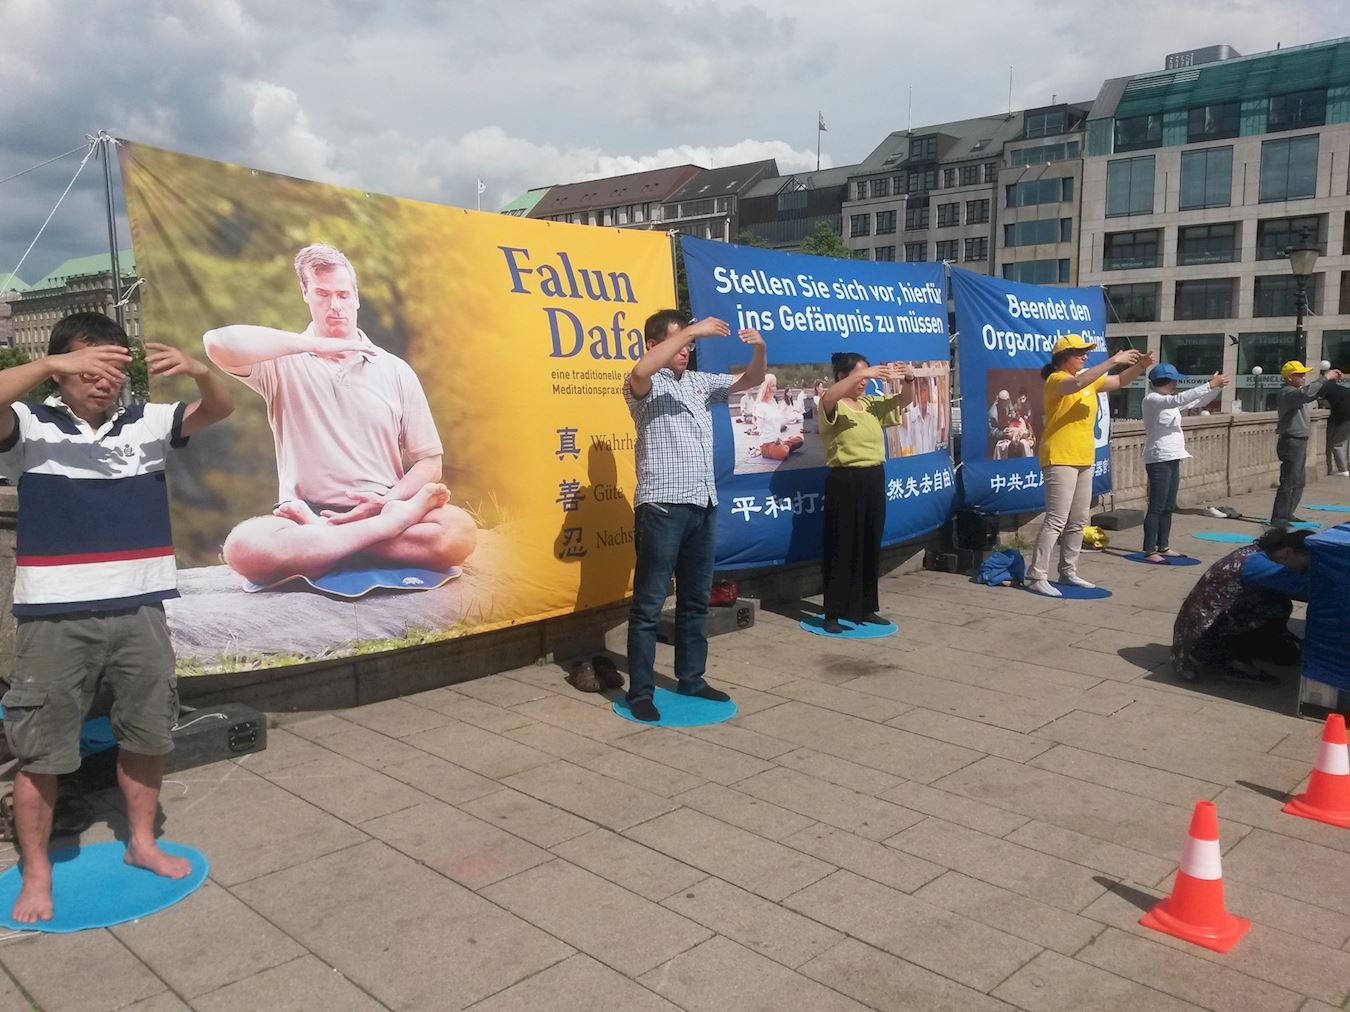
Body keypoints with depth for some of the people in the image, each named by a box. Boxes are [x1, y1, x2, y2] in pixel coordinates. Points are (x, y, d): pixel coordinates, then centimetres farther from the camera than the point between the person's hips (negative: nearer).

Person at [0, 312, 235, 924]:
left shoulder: (146, 424, 5)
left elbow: (220, 410, -3)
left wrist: (197, 370, -23)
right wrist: (51, 363, -32)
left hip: (139, 611, 3)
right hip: (56, 617, -3)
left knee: (146, 736, 15)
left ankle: (142, 844, 35)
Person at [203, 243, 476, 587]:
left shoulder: (396, 370, 10)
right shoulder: (284, 363, 5)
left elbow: (429, 463, 9)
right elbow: (219, 344, -18)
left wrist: (388, 501, -11)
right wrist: (315, 344, -15)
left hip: (380, 508, 1)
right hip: (306, 513, -1)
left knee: (460, 530, -30)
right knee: (243, 546, -35)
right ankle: (395, 521, -26)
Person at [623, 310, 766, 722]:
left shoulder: (700, 382, 16)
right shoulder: (645, 386, -4)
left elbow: (750, 381, 19)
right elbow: (640, 371, -28)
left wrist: (759, 350, -3)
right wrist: (691, 331, -27)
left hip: (703, 504, 7)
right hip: (661, 507, -7)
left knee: (696, 600, 15)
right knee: (649, 603, -1)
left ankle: (691, 678, 28)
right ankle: (641, 691, 7)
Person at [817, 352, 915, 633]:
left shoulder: (872, 404, 13)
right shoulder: (833, 406, -7)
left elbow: (904, 401, 14)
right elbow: (828, 397, -30)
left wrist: (908, 379, -7)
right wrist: (862, 374, -36)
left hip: (874, 480, 7)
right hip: (844, 481, -7)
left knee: (871, 546, 12)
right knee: (842, 547, -2)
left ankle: (865, 608, 23)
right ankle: (834, 613, 5)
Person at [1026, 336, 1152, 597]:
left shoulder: (1089, 379, 14)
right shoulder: (1056, 379, -11)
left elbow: (1121, 382, 18)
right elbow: (1077, 384, -33)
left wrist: (1140, 365, -1)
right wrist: (1113, 360, -31)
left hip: (1084, 460, 9)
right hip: (1060, 460, -9)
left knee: (1078, 521, 12)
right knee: (1056, 520, -12)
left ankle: (1068, 571, 22)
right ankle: (1036, 577, -10)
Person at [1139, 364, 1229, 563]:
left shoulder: (1169, 401, 17)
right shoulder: (1152, 400, -11)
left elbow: (1196, 402, 21)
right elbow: (1181, 399, -25)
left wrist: (1216, 386, 6)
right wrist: (1211, 385, -25)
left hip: (1172, 459, 9)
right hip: (1159, 460, -9)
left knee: (1168, 507, 12)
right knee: (1157, 507, -9)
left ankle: (1163, 547, 19)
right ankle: (1150, 551, -7)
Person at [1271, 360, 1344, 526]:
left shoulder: (1298, 391, 16)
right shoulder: (1287, 393, -16)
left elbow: (1317, 392, 26)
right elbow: (1307, 393, -34)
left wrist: (1332, 379, 10)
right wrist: (1325, 378, -27)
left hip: (1300, 442, 11)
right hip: (1291, 442, -10)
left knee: (1299, 482, 15)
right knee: (1289, 482, -12)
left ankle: (1287, 514, 21)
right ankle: (1278, 517, -11)